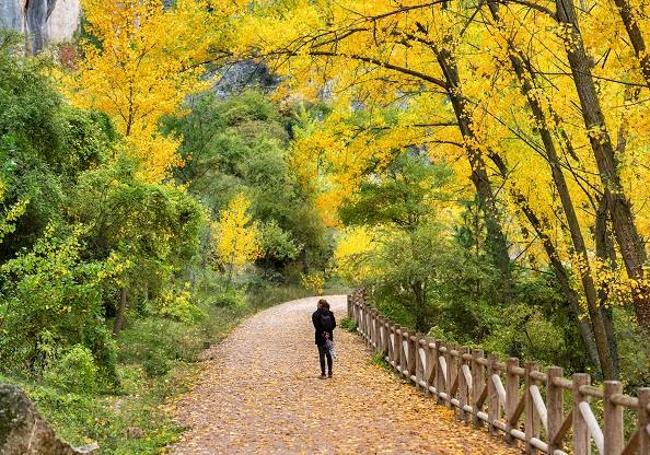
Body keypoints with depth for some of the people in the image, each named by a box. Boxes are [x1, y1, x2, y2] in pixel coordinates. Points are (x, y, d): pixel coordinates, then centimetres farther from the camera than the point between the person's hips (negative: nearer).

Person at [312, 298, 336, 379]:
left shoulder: (315, 314, -9)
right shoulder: (330, 313, 4)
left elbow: (317, 326, -16)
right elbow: (334, 324, 0)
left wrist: (323, 332, -8)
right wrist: (328, 331, -4)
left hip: (320, 337, -4)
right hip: (329, 336, 4)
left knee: (322, 355, 1)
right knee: (329, 354, 11)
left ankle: (323, 374, 2)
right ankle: (330, 373, 15)